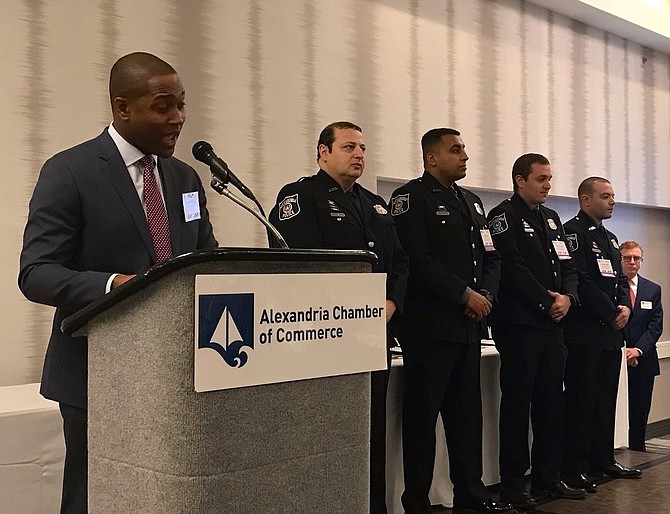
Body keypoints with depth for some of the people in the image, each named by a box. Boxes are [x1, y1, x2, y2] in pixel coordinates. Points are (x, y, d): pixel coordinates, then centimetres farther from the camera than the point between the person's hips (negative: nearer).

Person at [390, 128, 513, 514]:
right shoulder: (411, 197, -5)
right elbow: (417, 260, -16)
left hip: (470, 324, 8)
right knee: (422, 415, -1)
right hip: (429, 324, -7)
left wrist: (486, 295, -2)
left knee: (467, 413, 13)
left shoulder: (471, 201, 19)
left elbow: (491, 256, 17)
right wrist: (465, 294, -15)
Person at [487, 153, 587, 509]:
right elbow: (513, 269, -15)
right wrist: (547, 301, -13)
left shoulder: (551, 219, 18)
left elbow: (568, 266, 14)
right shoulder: (504, 216, -5)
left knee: (551, 402, 10)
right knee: (517, 403, -2)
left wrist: (567, 297, -5)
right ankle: (513, 485, 6)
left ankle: (548, 478, 19)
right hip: (519, 323, -7)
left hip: (553, 324, 7)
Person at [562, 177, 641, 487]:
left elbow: (620, 280, 20)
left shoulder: (610, 238, 20)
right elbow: (580, 281, -17)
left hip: (611, 333, 9)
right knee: (582, 400, -5)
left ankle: (603, 460, 21)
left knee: (606, 399, 12)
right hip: (585, 333, -9)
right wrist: (611, 313, -13)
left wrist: (625, 306, 0)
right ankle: (574, 469, 0)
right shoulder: (572, 231, -9)